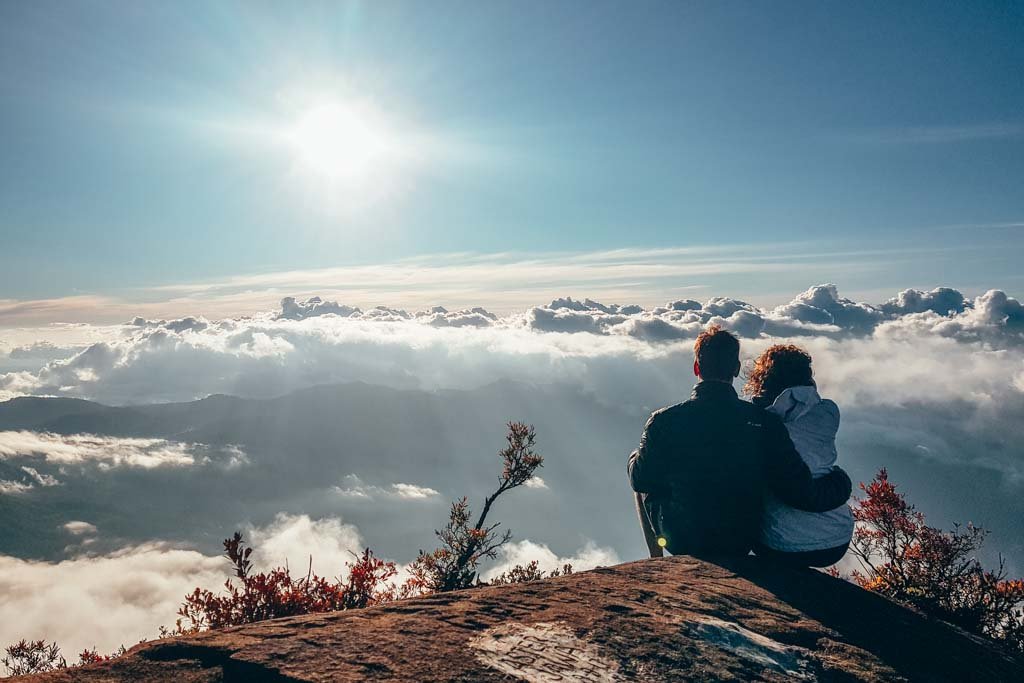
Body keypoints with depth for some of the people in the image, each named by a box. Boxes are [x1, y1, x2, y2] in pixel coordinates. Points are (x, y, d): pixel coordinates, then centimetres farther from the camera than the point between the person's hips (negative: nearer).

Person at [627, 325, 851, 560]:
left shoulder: (664, 421, -21)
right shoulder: (764, 423, -19)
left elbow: (641, 479, -6)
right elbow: (801, 493, -16)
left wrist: (635, 458, 17)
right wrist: (840, 482, 5)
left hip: (679, 539, -1)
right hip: (740, 544, 2)